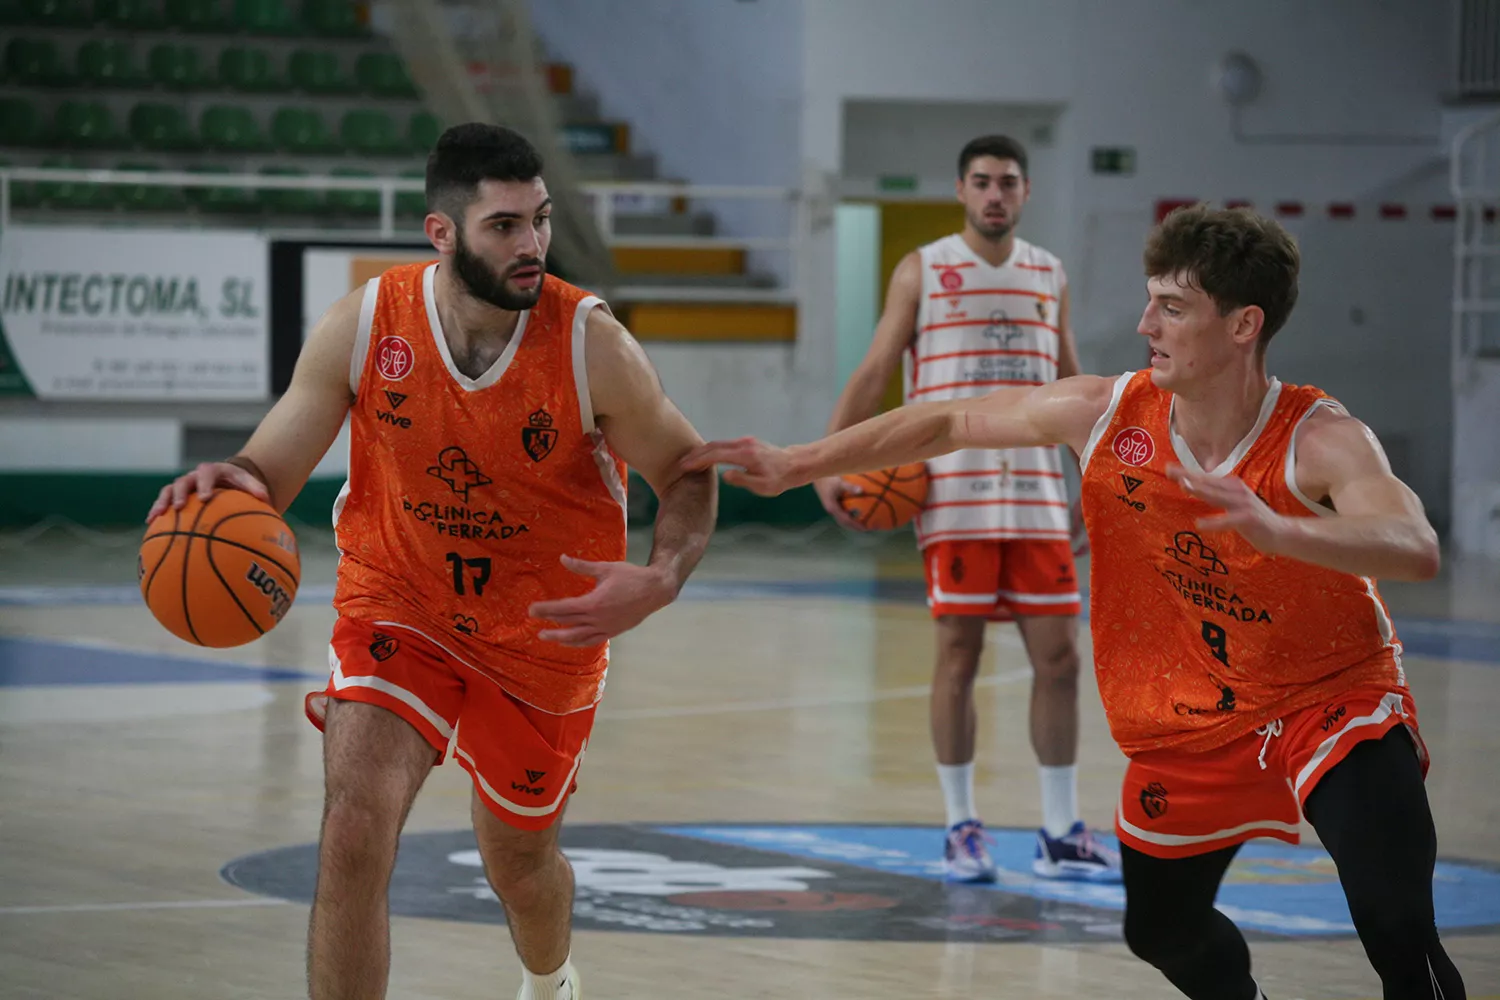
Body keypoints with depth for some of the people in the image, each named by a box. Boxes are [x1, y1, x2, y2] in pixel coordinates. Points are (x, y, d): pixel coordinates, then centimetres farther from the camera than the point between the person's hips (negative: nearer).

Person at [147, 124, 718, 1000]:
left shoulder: (591, 344, -22)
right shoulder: (363, 326, -19)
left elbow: (687, 471, -10)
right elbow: (272, 468, -13)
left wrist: (661, 582, -31)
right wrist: (229, 483, -38)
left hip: (545, 633, 0)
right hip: (399, 610, 0)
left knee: (521, 860, 19)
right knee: (355, 834, -23)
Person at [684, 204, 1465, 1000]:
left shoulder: (1322, 442, -25)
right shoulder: (1107, 414, -13)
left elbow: (1416, 551, -45)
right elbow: (945, 424, 1)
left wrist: (1273, 529, -62)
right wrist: (794, 466, 1)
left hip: (1333, 703, -5)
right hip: (1190, 725, 5)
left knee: (1398, 933, -24)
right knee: (1161, 928, 20)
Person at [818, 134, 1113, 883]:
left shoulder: (1049, 276, 13)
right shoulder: (922, 272, 2)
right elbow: (874, 373, -1)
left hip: (1036, 491, 4)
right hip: (953, 493, -3)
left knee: (1058, 657, 1)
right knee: (958, 655, -1)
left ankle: (1060, 834, 9)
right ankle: (961, 829, 9)